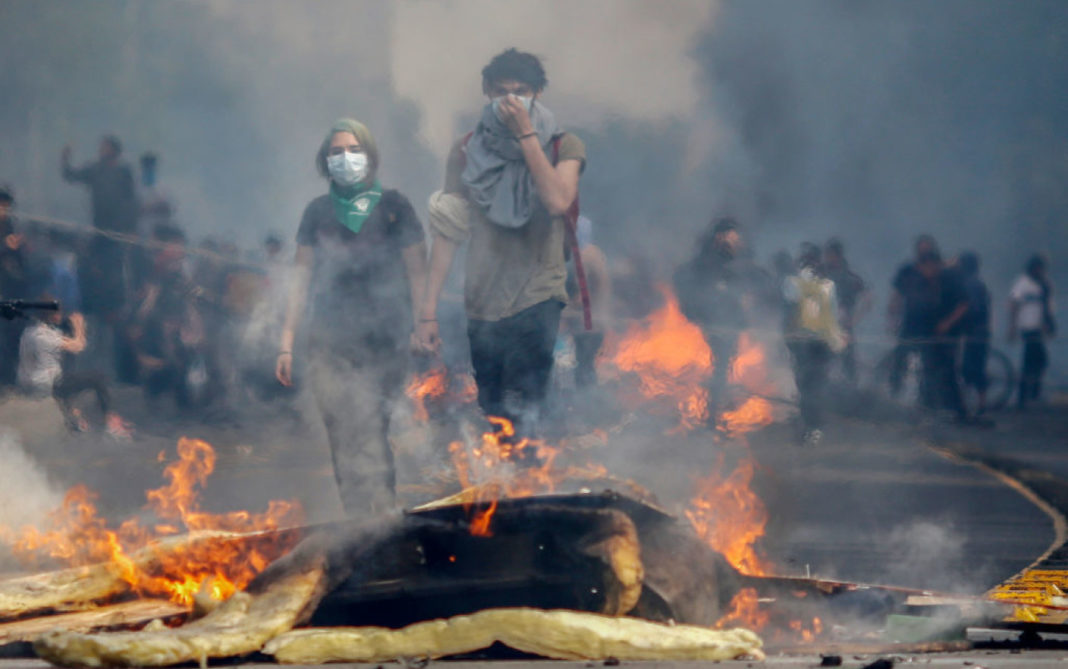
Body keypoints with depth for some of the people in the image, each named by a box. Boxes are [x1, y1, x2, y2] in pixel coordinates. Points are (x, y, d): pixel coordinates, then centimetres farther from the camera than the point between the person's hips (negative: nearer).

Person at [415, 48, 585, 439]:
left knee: (522, 418, -18)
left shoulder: (563, 147, 3)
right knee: (491, 419, 7)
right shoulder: (468, 153, 10)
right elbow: (447, 233, 7)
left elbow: (557, 202, -17)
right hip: (482, 305, 4)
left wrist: (526, 135, -15)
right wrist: (428, 311, 2)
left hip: (538, 300, -4)